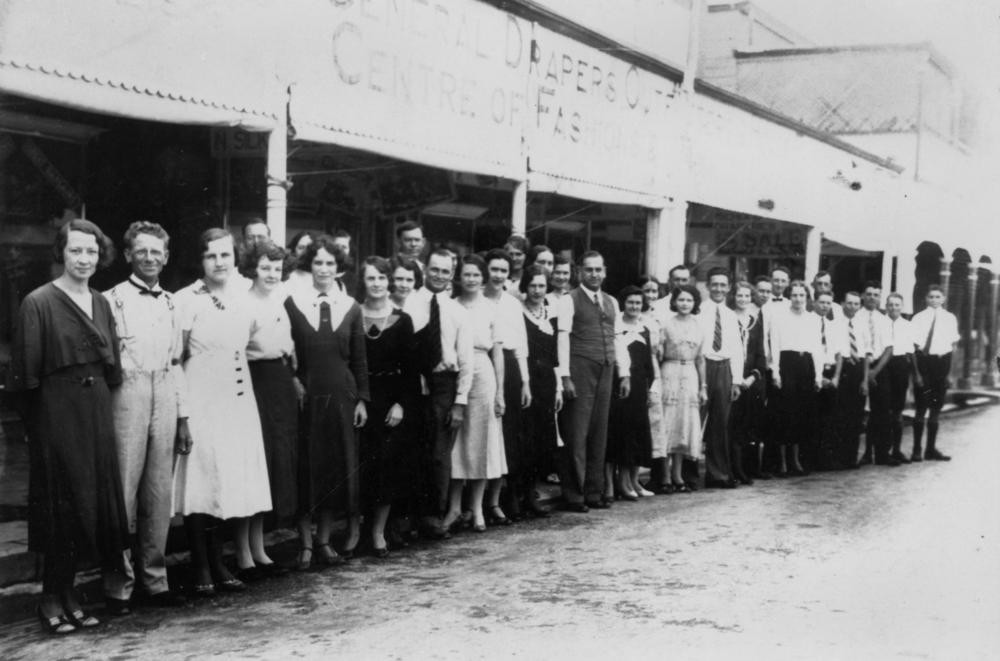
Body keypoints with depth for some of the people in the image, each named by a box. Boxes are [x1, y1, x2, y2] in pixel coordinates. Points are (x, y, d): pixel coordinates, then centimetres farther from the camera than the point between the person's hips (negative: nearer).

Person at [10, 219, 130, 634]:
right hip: (57, 414, -6)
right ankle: (52, 599, 11)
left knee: (94, 501, 7)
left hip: (96, 412, 6)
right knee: (62, 503, -1)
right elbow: (26, 371, -9)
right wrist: (34, 423, -9)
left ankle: (68, 595, 18)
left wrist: (100, 399, 5)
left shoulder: (101, 304, 11)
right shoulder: (38, 303, -8)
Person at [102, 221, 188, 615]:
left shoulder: (170, 305, 15)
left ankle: (155, 580, 18)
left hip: (165, 401, 5)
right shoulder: (113, 300, -2)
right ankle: (118, 586, 6)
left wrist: (182, 417, 15)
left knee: (160, 495, 8)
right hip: (127, 400, -5)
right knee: (123, 493, -4)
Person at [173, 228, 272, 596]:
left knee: (227, 482, 9)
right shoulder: (187, 300, -9)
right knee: (200, 483, -2)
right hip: (200, 400, -5)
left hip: (237, 400, 6)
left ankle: (218, 566, 19)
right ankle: (201, 569, 8)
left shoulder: (242, 297, 7)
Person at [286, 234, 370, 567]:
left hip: (341, 396, 2)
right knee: (305, 468, 0)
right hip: (305, 396, -2)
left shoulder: (350, 307, 7)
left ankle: (324, 539, 15)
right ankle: (305, 542, 8)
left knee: (336, 466, 4)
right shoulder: (293, 303, 1)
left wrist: (362, 399, 3)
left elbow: (359, 359, 8)